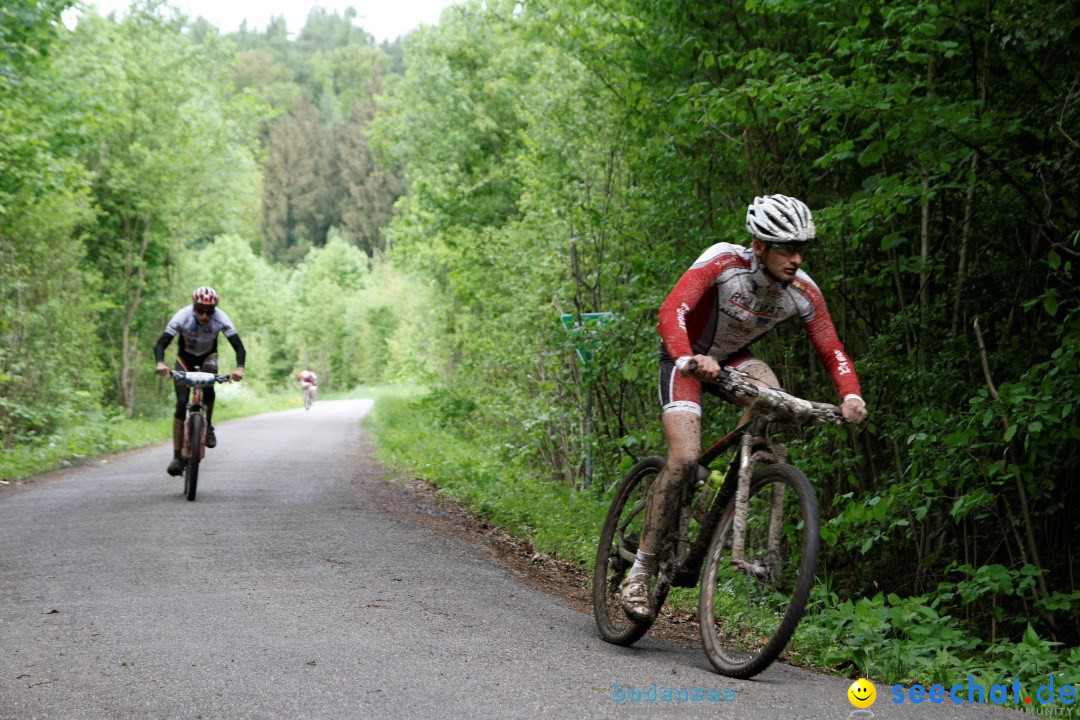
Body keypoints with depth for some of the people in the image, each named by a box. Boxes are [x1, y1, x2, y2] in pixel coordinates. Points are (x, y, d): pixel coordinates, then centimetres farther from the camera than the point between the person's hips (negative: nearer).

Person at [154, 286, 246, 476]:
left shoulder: (220, 318, -29)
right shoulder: (183, 316, -31)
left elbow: (239, 346, -32)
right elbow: (161, 344, -34)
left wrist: (240, 368, -51)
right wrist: (160, 363, -55)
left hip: (208, 355, 0)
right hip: (186, 356, 0)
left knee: (208, 385, -33)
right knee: (181, 403, -13)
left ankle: (208, 425, -8)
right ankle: (177, 456, -8)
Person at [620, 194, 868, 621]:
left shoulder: (803, 293, -17)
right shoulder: (723, 262, -30)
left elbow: (832, 351, -14)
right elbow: (672, 312, -40)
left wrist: (851, 397, -34)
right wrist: (690, 359, -59)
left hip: (733, 359, 4)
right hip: (685, 358, -4)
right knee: (685, 458, -23)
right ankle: (641, 567, -13)